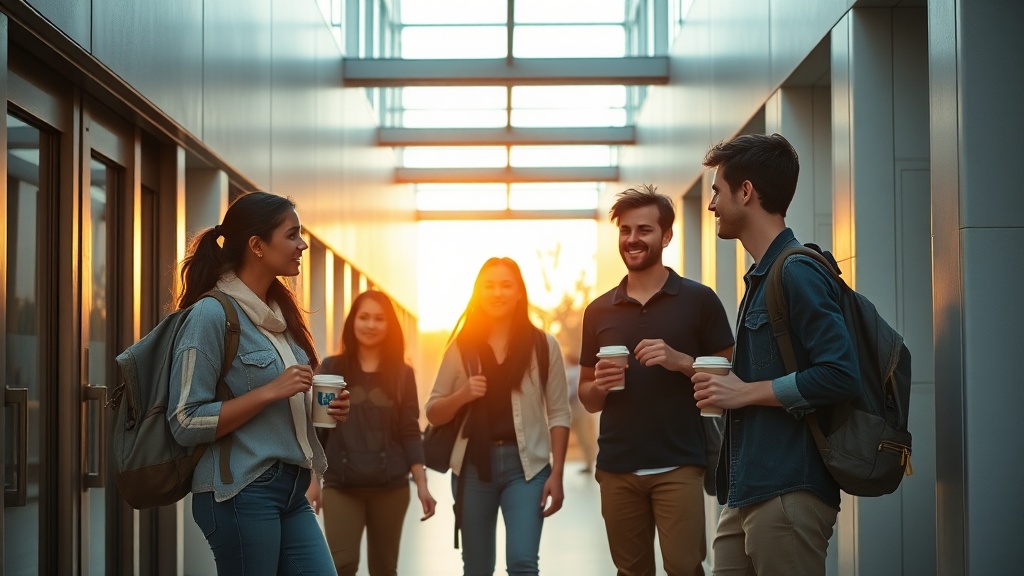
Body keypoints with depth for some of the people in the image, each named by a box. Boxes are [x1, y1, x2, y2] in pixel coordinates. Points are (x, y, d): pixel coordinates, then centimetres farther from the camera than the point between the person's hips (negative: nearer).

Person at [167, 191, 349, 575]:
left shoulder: (280, 312, 14)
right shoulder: (211, 314, -11)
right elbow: (186, 424, -14)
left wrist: (324, 409, 6)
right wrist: (271, 391, -19)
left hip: (292, 492, 8)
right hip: (240, 494, -8)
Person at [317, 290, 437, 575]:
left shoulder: (402, 373, 6)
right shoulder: (332, 368, 3)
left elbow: (410, 432, 5)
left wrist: (421, 484, -2)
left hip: (391, 486, 2)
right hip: (341, 485, -1)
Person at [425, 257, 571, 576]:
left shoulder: (544, 345, 2)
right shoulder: (461, 347, 6)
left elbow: (558, 413, 2)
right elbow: (433, 413, 9)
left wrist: (556, 474, -6)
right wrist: (462, 395, -12)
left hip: (526, 465, -2)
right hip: (474, 465, 2)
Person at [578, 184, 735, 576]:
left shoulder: (699, 300, 1)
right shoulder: (599, 311, 11)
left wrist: (681, 361, -14)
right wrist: (599, 386, -6)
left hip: (679, 465, -3)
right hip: (616, 468, 4)